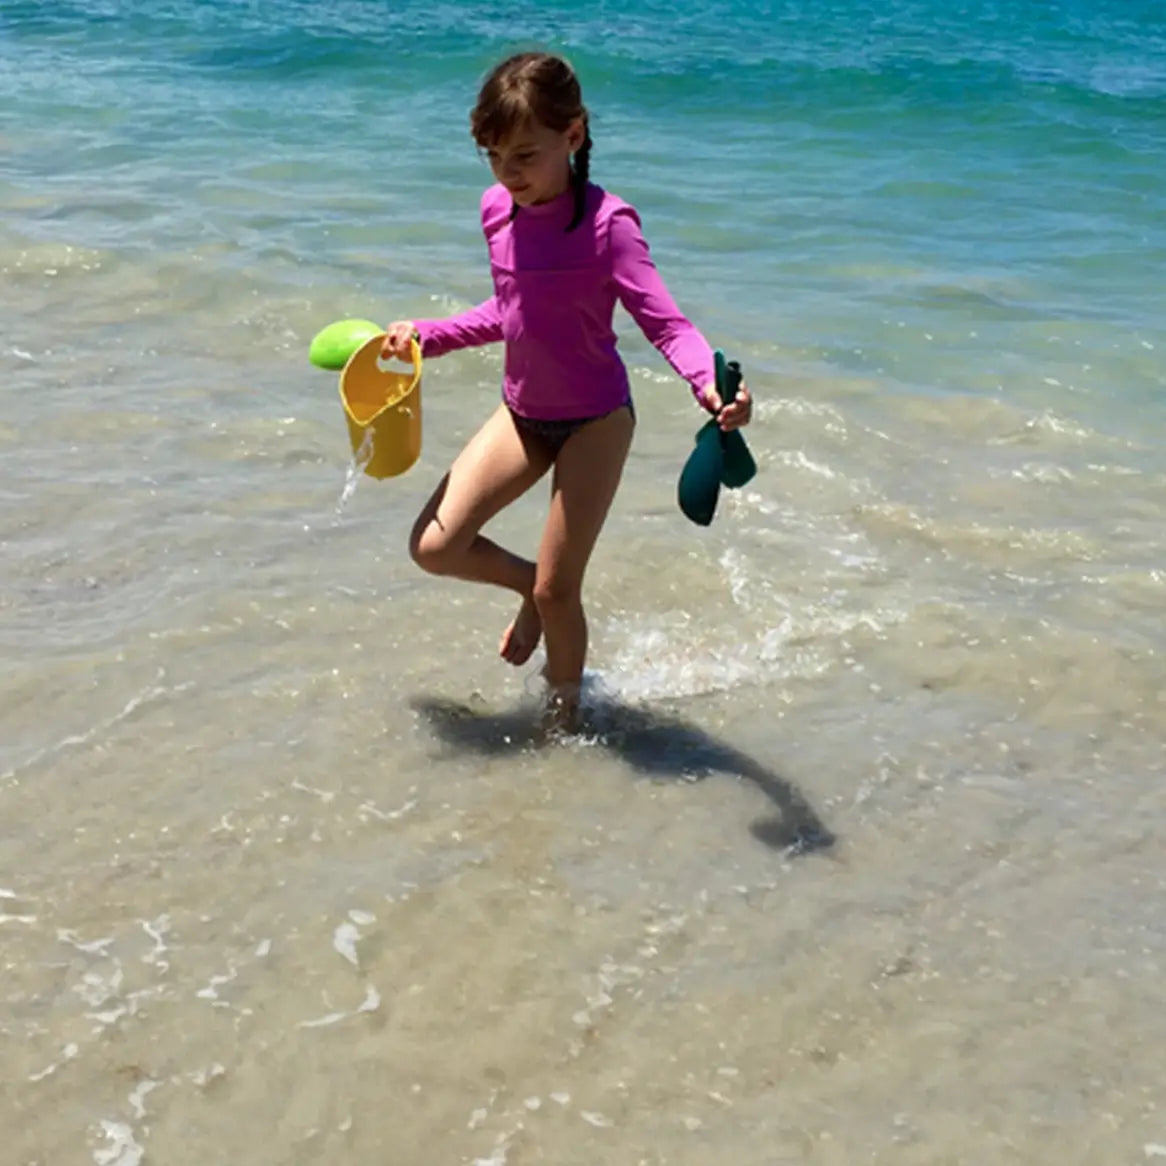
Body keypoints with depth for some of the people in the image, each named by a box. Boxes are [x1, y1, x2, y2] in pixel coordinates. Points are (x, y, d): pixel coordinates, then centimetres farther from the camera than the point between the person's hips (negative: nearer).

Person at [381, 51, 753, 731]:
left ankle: (565, 716, 22)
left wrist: (710, 382, -46)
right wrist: (427, 335, 6)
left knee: (558, 590, -3)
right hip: (523, 414, 6)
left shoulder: (607, 223, -22)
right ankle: (529, 588, 27)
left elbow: (666, 323, -27)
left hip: (595, 421, -6)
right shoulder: (497, 211, -2)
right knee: (434, 546, -3)